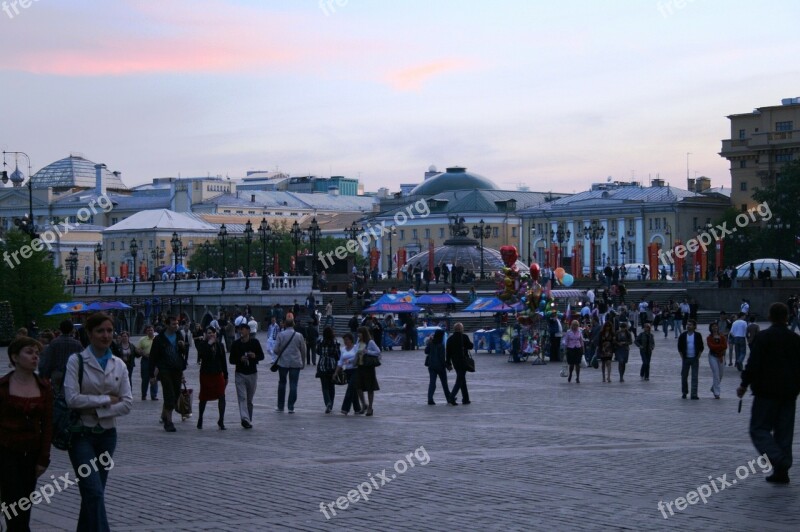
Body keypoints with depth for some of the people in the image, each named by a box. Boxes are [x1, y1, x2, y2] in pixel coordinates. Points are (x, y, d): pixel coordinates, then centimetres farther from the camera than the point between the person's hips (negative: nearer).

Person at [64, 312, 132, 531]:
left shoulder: (119, 365, 7)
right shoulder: (76, 361, -6)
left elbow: (127, 403, 1)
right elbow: (72, 399, -15)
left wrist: (98, 410, -12)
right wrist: (107, 399, -10)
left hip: (107, 433, 5)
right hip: (82, 433, -4)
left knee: (94, 492, 11)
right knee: (94, 491, -13)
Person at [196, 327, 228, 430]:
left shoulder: (219, 345, 7)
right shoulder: (202, 344, -3)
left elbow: (223, 361, 11)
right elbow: (201, 355, -23)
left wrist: (225, 376, 12)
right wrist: (209, 344, -23)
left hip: (218, 374, 2)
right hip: (206, 374, -2)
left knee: (222, 396, -9)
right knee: (204, 398, 9)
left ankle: (221, 421, -5)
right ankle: (200, 419, 27)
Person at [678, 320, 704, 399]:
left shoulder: (698, 335, -1)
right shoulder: (683, 335, 0)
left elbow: (701, 348, 4)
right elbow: (679, 347, 4)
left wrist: (698, 357, -2)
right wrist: (682, 357, -1)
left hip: (695, 359, -1)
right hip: (685, 358, 1)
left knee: (694, 377, -3)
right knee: (684, 376, 7)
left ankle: (694, 394, -2)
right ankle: (684, 392, 23)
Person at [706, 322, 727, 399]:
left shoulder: (722, 337, 6)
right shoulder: (709, 338, -2)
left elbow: (725, 346, -4)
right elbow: (711, 346, -17)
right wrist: (720, 346, -13)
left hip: (721, 357, 4)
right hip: (713, 356, -4)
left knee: (720, 375, 11)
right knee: (716, 374, -12)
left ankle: (713, 388, 36)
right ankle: (716, 393, -10)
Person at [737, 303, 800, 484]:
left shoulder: (763, 337, -10)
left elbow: (753, 364, -14)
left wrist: (744, 385, -4)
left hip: (766, 392, -5)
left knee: (759, 429, -1)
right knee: (784, 431, 10)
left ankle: (778, 459, -22)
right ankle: (781, 472, 10)